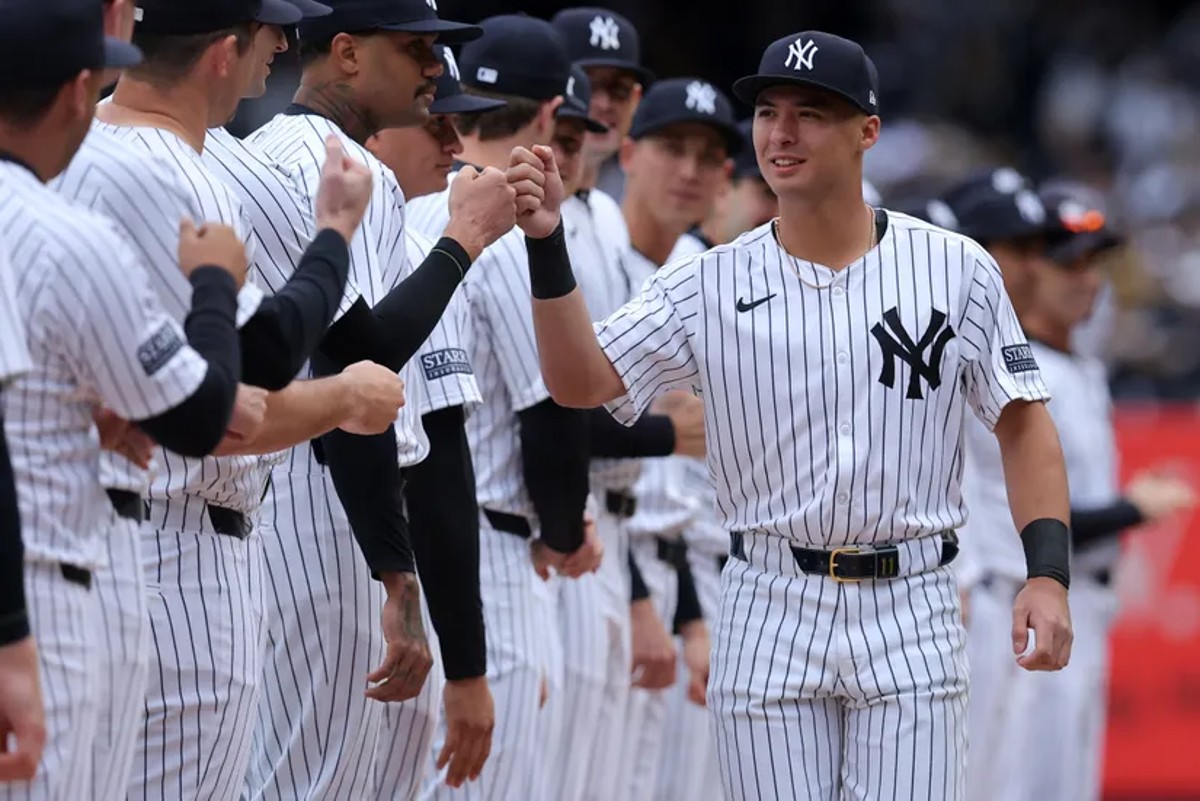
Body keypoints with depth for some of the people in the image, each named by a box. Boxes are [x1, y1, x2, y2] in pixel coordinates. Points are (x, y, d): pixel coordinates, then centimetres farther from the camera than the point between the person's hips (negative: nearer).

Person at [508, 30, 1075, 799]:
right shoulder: (709, 284, 2)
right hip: (771, 620, 1)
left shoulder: (957, 270, 1)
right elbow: (582, 382, -6)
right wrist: (547, 243, -18)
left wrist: (1049, 572, -7)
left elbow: (1023, 422, 4)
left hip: (908, 619, -1)